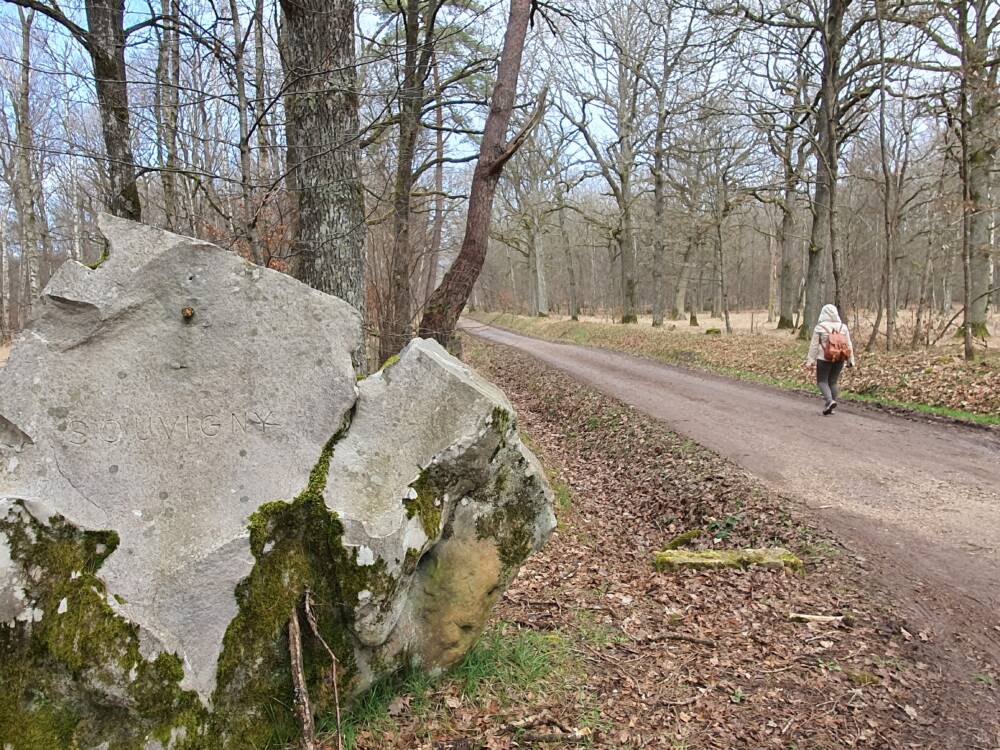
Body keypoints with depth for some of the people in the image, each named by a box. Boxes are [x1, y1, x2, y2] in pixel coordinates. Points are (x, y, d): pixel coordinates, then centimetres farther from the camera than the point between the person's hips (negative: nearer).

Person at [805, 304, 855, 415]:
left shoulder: (820, 327, -8)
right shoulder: (843, 327, 3)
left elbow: (814, 346, -7)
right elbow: (849, 345, 7)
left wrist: (810, 361, -2)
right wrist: (850, 360, 14)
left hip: (824, 359, -4)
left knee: (822, 381, 5)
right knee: (833, 382, 13)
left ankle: (830, 401, -17)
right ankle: (829, 407, 14)